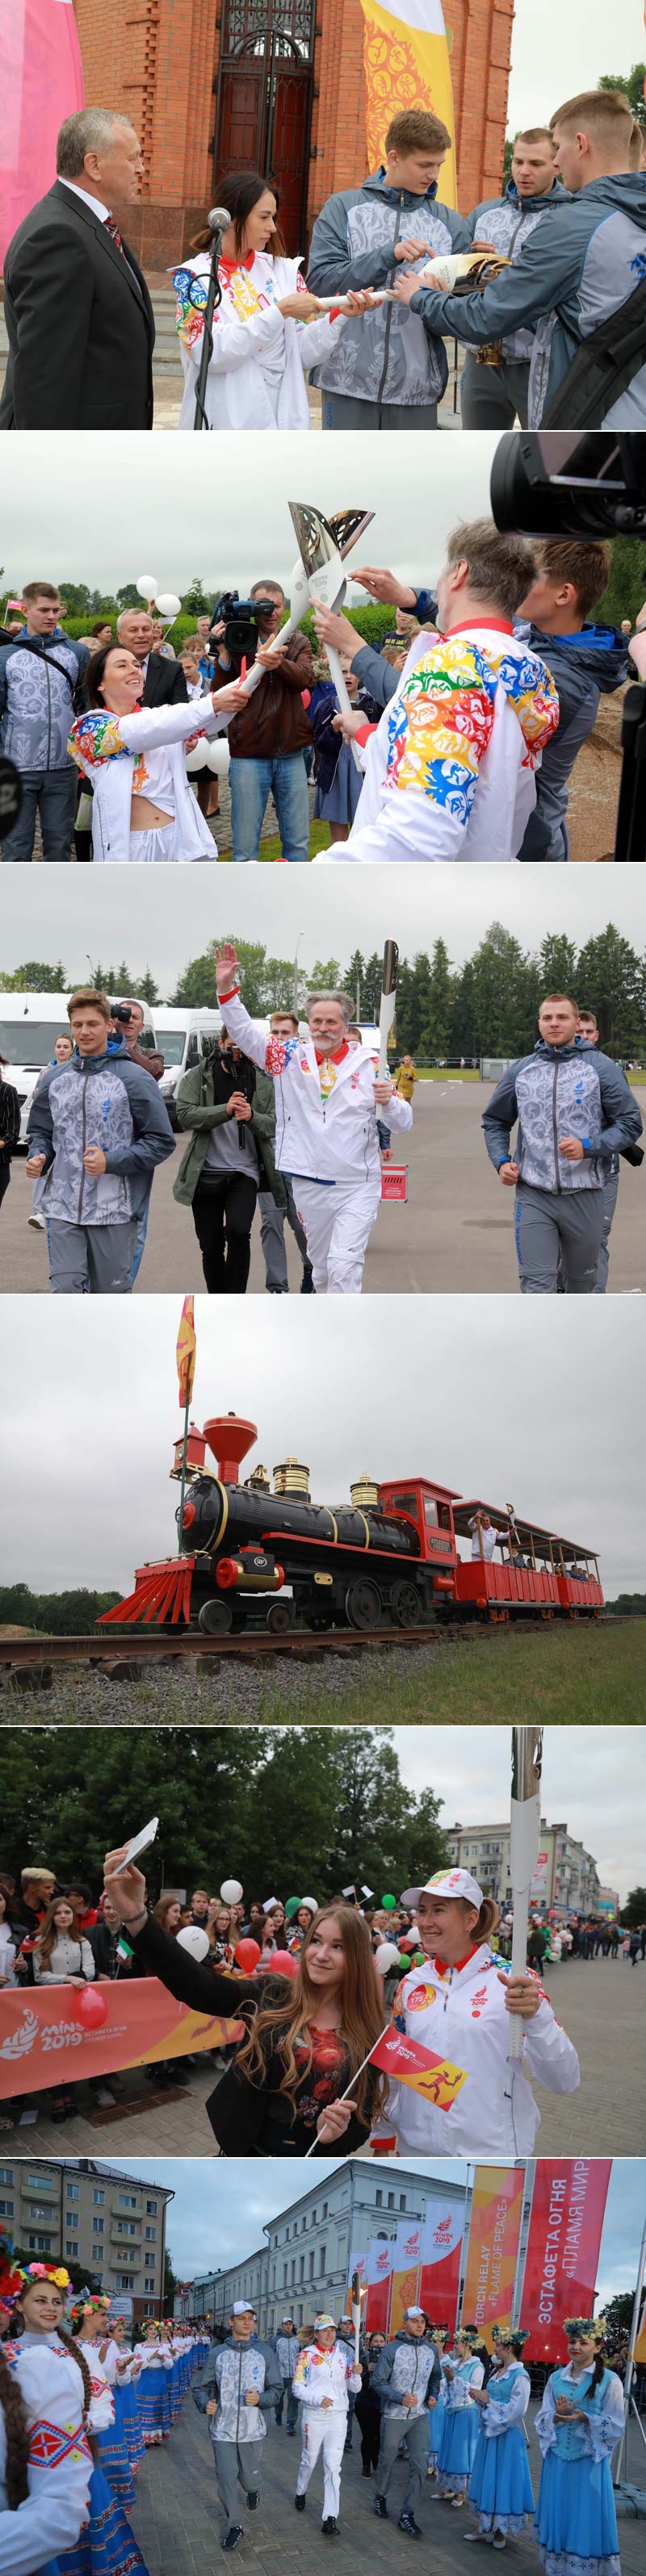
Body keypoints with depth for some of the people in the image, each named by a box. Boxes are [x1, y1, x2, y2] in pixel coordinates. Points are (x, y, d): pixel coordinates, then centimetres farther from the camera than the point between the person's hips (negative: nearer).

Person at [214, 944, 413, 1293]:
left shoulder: (369, 1066, -1)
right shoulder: (292, 1058, 4)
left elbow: (403, 1123, 1)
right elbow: (246, 1034, -6)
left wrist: (390, 1101, -21)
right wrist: (227, 988, -19)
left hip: (357, 1187, -3)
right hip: (308, 1185, 3)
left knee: (344, 1266, -15)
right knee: (321, 1267, 16)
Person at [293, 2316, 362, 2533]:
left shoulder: (343, 2355, 7)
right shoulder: (307, 2355, -3)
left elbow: (354, 2388, 9)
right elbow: (298, 2388, -7)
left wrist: (356, 2374, -12)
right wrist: (318, 2399, -22)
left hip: (338, 2416, 2)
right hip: (314, 2415, -1)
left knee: (333, 2466, -7)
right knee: (309, 2460, 15)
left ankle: (330, 2517, -11)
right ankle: (300, 2492, 46)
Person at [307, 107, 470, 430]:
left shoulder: (450, 224, 9)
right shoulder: (344, 208, 4)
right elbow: (320, 279, -9)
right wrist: (389, 255, -19)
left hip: (416, 387, 2)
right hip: (350, 381, -2)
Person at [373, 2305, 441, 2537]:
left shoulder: (430, 2350, 3)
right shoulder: (392, 2349, -12)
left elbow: (436, 2377, 21)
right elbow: (378, 2383, -11)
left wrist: (433, 2395, 3)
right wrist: (401, 2399, -22)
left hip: (420, 2417, 3)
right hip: (393, 2416, -3)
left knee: (419, 2465, -5)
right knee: (387, 2460, 14)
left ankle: (407, 2515, 0)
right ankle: (380, 2496, 41)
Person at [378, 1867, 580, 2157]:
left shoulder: (509, 1980, -9)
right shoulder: (412, 1984, 4)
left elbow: (564, 2081, -18)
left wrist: (535, 2016, -33)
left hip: (492, 2152, -4)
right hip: (418, 2151, 4)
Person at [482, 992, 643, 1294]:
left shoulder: (602, 1069, 0)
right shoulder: (520, 1071, 8)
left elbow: (630, 1123, -2)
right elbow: (495, 1122, 21)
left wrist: (588, 1147, -17)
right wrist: (501, 1161, 3)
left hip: (584, 1197, 0)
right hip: (533, 1194, 1)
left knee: (581, 1282, 15)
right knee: (537, 1285, -12)